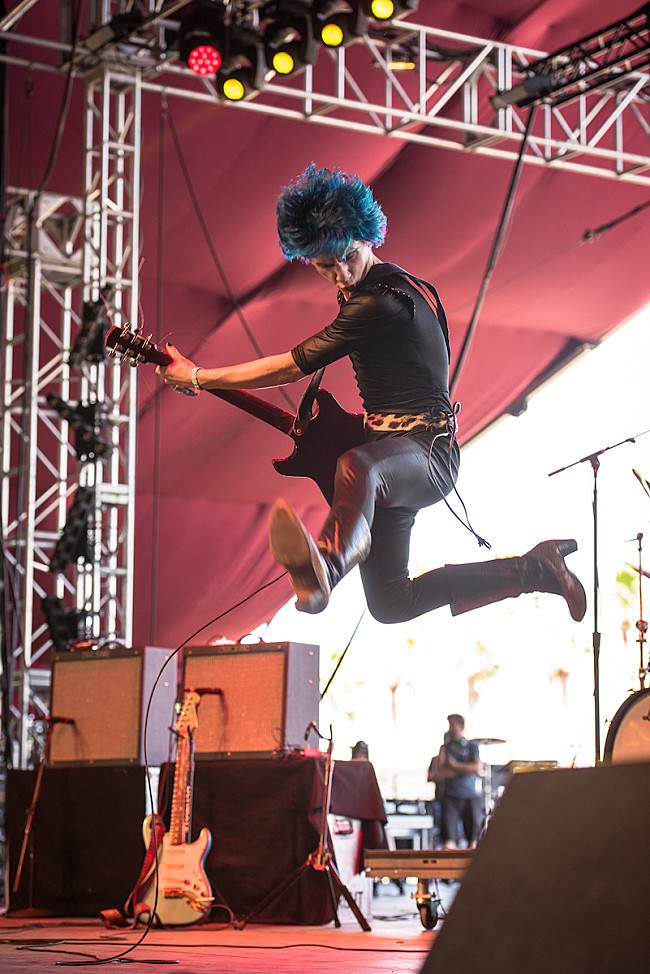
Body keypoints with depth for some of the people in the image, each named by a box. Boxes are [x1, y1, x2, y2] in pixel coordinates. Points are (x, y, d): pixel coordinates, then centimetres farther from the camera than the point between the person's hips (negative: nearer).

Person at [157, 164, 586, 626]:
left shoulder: (378, 304, -18)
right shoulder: (405, 285, 13)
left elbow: (293, 366, -18)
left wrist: (197, 377, -12)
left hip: (427, 451, -11)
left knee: (357, 467, -45)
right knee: (390, 602, 15)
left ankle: (323, 569, -77)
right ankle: (530, 570, 25)